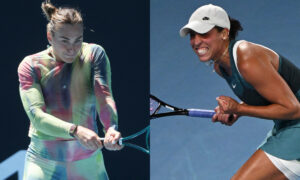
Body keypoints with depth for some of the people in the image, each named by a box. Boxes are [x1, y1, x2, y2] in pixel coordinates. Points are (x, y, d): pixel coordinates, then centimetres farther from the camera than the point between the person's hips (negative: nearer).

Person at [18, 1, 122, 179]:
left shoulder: (94, 54, -5)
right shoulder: (30, 66, -8)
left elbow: (104, 95, -18)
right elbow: (36, 115, -20)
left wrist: (111, 128, -38)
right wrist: (75, 131, -37)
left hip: (88, 163, 1)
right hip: (44, 164, -1)